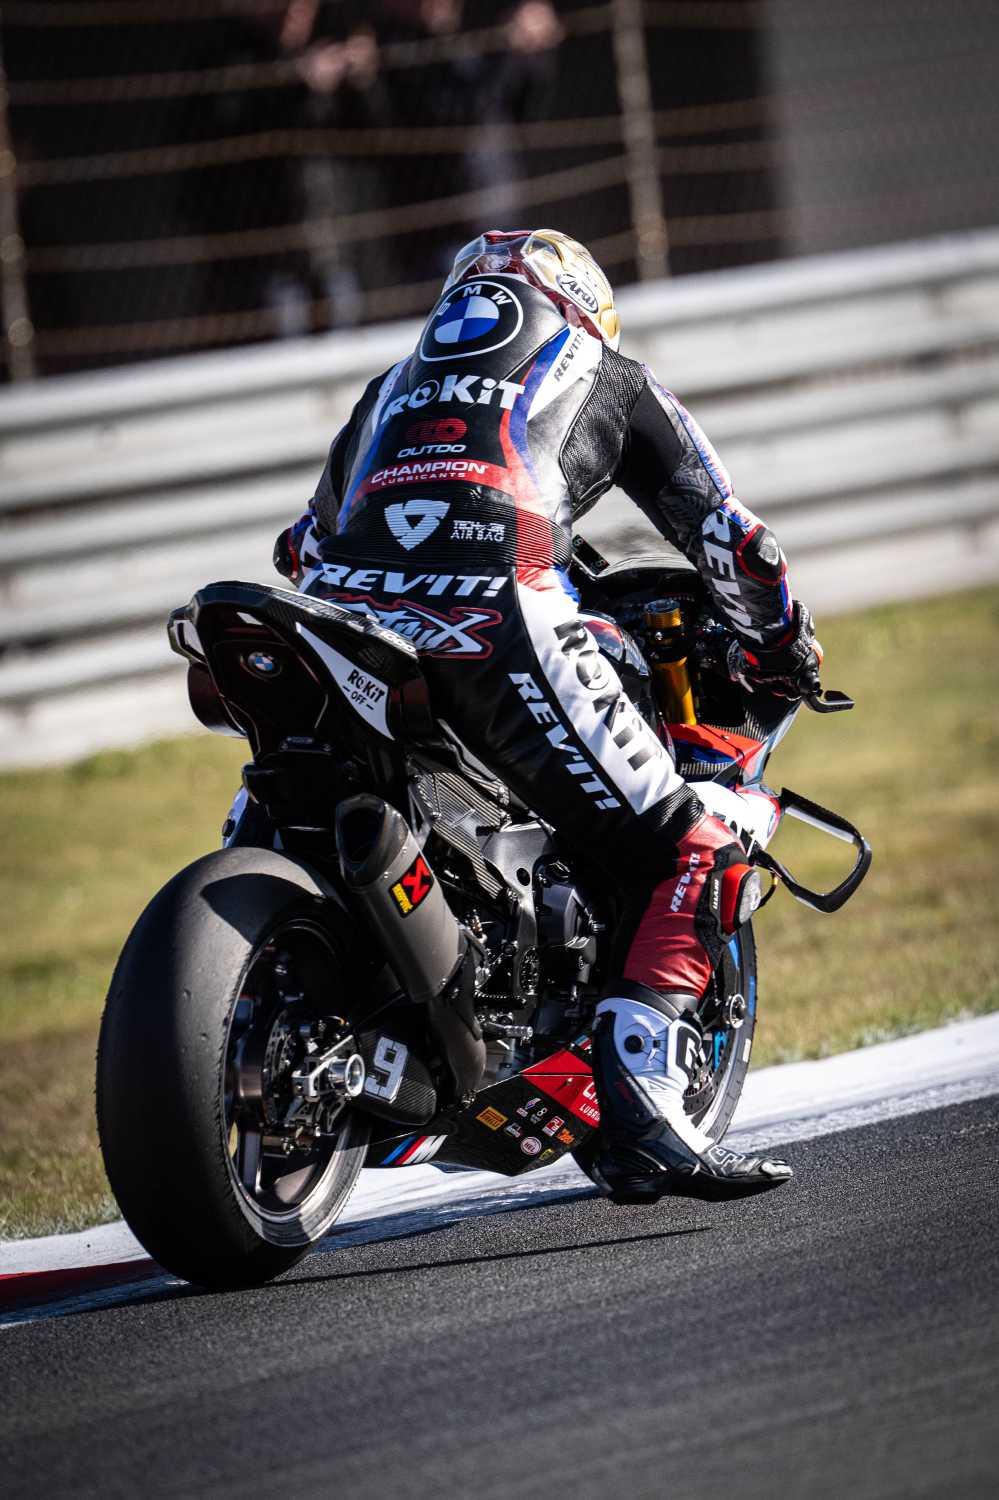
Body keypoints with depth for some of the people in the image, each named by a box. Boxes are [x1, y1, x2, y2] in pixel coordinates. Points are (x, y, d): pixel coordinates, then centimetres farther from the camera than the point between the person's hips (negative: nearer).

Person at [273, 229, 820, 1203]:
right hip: (493, 623, -4)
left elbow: (306, 547, 40)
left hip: (338, 615, 4)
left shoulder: (396, 385, 38)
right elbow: (730, 541, 31)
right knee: (695, 859, 0)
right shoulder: (607, 376, 29)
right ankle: (640, 1118, -15)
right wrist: (788, 652, 48)